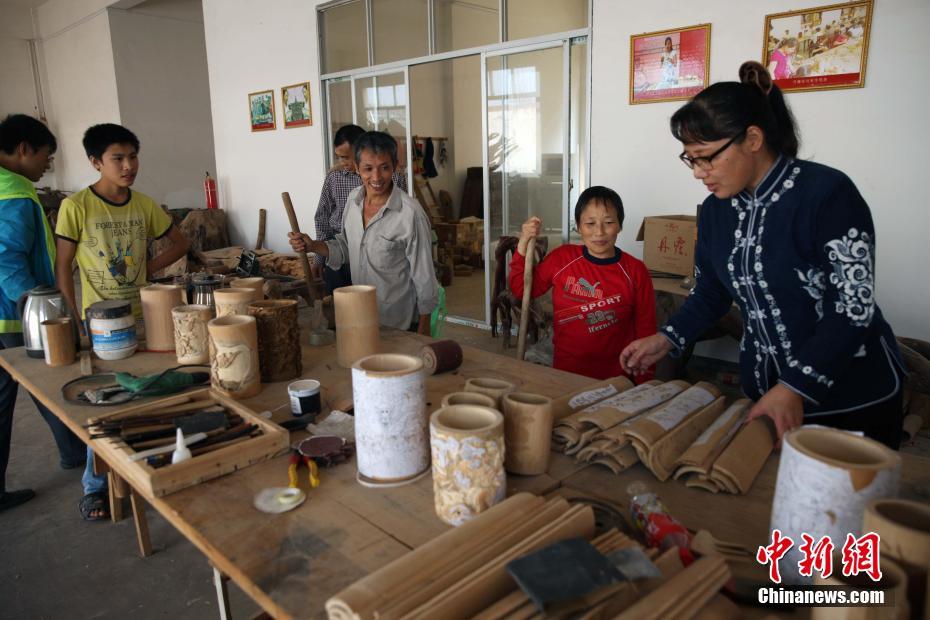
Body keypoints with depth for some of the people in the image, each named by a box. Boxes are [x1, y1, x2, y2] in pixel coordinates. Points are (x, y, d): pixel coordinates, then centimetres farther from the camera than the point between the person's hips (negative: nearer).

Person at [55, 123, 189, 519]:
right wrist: (78, 322, -12)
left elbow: (180, 243, 14)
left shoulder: (144, 205, 2)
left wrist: (147, 269, 0)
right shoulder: (76, 206, -10)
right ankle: (95, 488, 19)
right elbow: (62, 268, -8)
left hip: (141, 318, 4)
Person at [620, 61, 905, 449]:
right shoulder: (716, 209, 0)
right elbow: (710, 294, 9)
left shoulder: (828, 194, -18)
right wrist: (667, 339, -6)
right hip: (764, 393, 5)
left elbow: (853, 309, -20)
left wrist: (795, 389, -26)